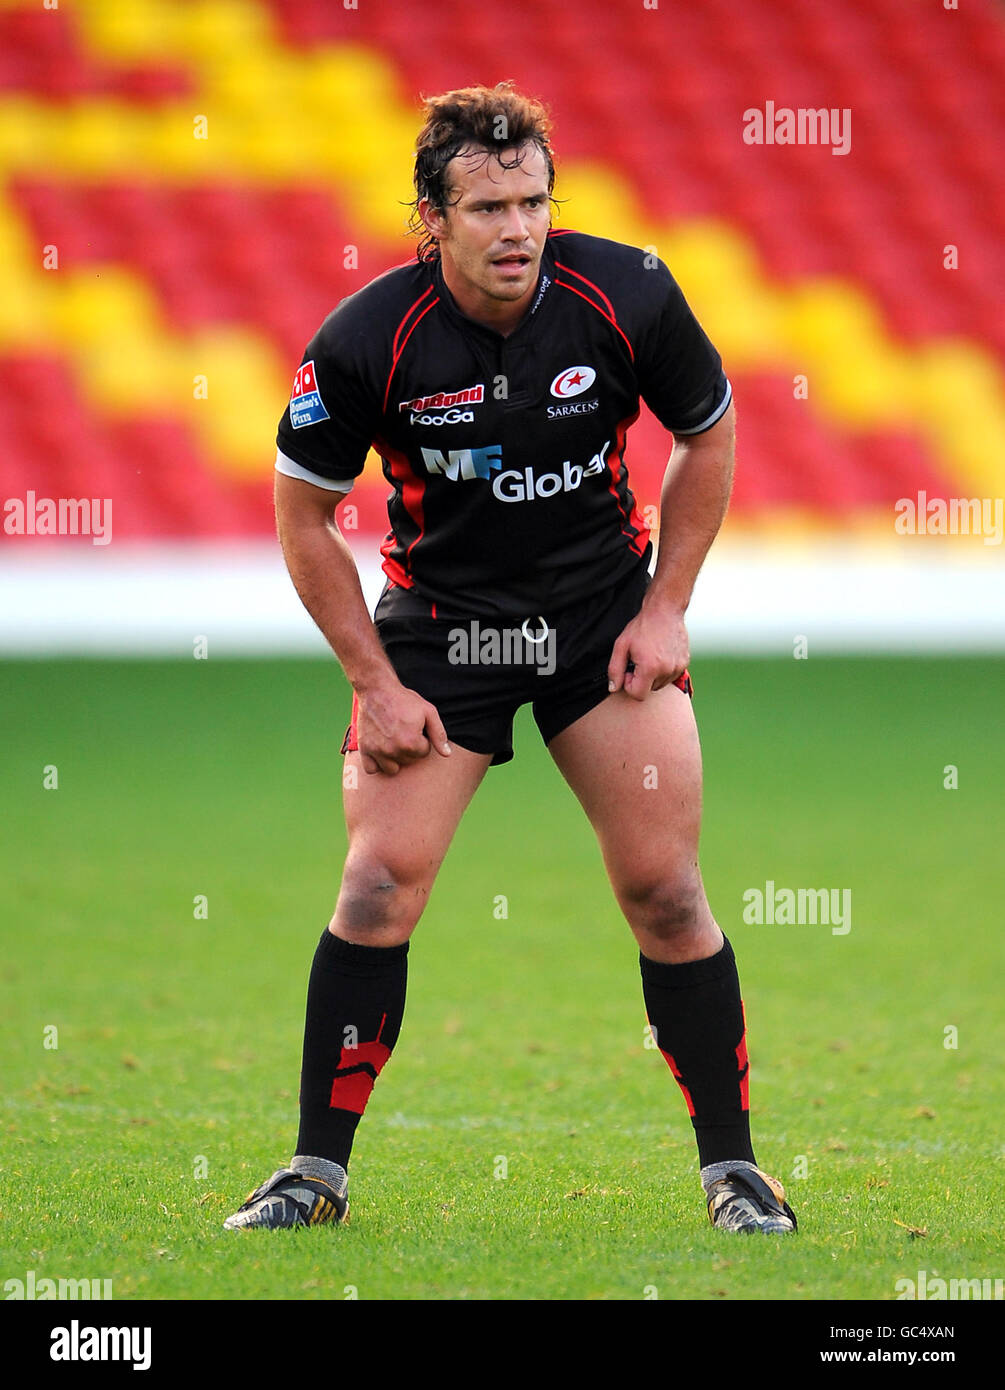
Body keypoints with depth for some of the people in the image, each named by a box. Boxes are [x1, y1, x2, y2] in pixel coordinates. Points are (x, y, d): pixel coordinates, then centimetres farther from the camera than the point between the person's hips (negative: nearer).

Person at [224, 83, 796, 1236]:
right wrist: (377, 685, -8)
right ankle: (318, 1172, 0)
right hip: (440, 621, -1)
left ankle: (732, 1169, 9)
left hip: (606, 611, 1)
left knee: (665, 890, -3)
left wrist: (666, 609, -2)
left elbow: (707, 438, 3)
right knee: (380, 883, -11)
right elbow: (303, 516, -6)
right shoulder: (367, 341, -20)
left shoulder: (627, 296, -16)